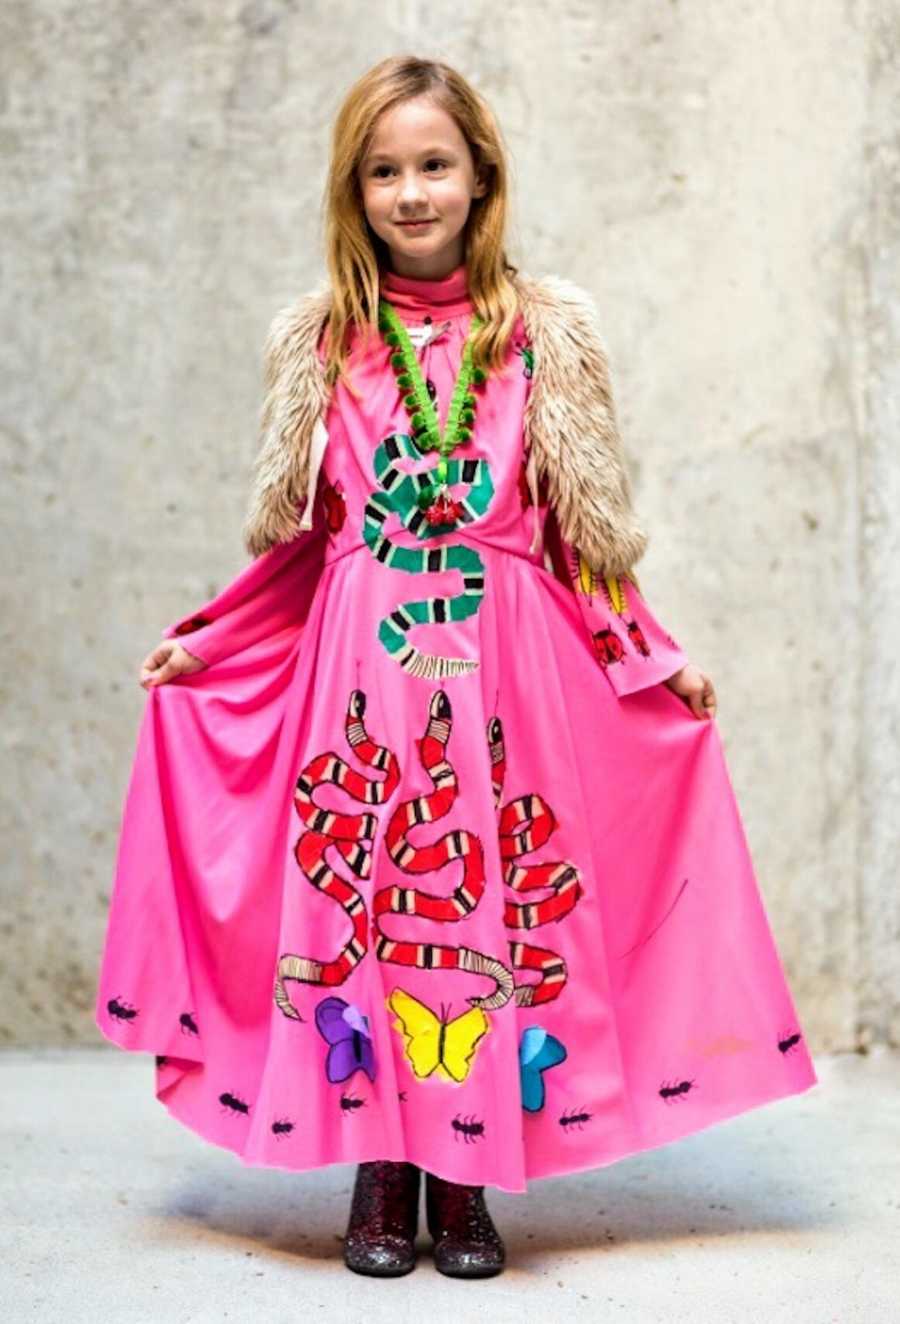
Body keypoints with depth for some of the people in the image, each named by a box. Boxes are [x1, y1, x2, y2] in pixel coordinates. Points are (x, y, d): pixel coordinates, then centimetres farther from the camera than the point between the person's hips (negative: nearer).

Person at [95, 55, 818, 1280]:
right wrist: (199, 644, 7)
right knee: (355, 899, 0)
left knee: (495, 895, 0)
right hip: (358, 665, 1)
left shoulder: (546, 328, 4)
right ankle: (379, 1180, 15)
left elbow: (582, 533, 7)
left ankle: (466, 1185, 14)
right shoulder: (317, 337, 7)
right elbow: (297, 542, 12)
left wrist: (658, 664, 3)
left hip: (506, 665, -1)